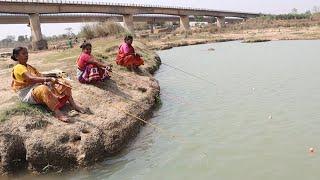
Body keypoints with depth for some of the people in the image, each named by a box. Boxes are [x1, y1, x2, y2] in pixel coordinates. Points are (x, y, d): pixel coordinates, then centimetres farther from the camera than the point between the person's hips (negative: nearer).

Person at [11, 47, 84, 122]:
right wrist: (48, 79, -34)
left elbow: (40, 76, 10)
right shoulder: (18, 68, -9)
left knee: (62, 83, -6)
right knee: (43, 89, -42)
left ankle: (73, 104, -19)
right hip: (27, 94, -8)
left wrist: (47, 81, -13)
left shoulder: (29, 67, 20)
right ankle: (57, 112, -51)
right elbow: (31, 79, -25)